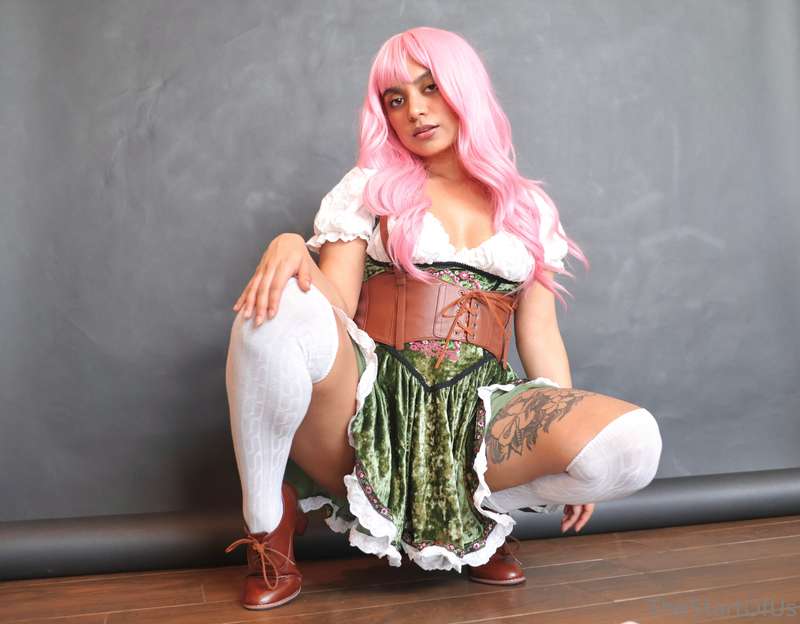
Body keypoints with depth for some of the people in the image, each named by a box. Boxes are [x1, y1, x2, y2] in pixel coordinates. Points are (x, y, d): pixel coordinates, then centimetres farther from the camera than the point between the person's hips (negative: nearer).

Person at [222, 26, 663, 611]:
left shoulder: (530, 208, 16)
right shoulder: (368, 188, 11)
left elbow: (541, 334, 13)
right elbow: (334, 307, 0)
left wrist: (568, 443, 3)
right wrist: (291, 246, -21)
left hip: (475, 414, 2)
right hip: (368, 403, -1)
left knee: (632, 442, -24)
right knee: (279, 312, -32)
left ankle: (479, 507, 5)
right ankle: (268, 524, -8)